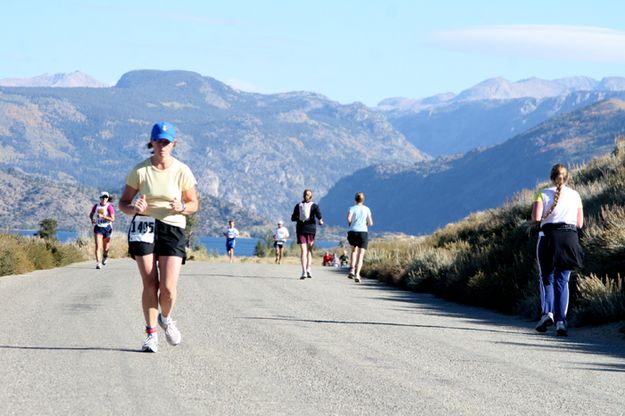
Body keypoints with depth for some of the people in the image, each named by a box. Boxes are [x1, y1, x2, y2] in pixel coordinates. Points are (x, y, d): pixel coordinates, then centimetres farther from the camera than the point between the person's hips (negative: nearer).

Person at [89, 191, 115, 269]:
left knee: (105, 248, 11)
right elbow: (91, 214, 20)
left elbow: (112, 219, -15)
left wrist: (103, 216, -25)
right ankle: (98, 263, -18)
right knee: (98, 246, -14)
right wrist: (92, 219, -1)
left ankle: (105, 256, 45)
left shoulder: (109, 207, -8)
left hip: (107, 228, -1)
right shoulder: (96, 206, 3)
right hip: (98, 228, 1)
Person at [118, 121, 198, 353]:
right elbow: (123, 203, 4)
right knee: (149, 284, -6)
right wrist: (134, 209, -19)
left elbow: (194, 203, 7)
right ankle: (151, 333, 9)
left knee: (168, 287, -10)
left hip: (173, 229, 0)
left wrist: (182, 208, -15)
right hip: (144, 227, 0)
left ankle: (166, 318, 23)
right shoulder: (140, 171, -3)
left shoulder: (182, 171, -1)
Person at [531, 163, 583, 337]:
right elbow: (580, 223, 10)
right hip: (570, 238, 2)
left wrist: (546, 216, 11)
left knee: (547, 278, 12)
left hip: (549, 236, -2)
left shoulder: (543, 194, 2)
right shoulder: (575, 195, 10)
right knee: (562, 281, 6)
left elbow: (536, 217, -10)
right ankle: (561, 321, -4)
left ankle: (547, 312, -10)